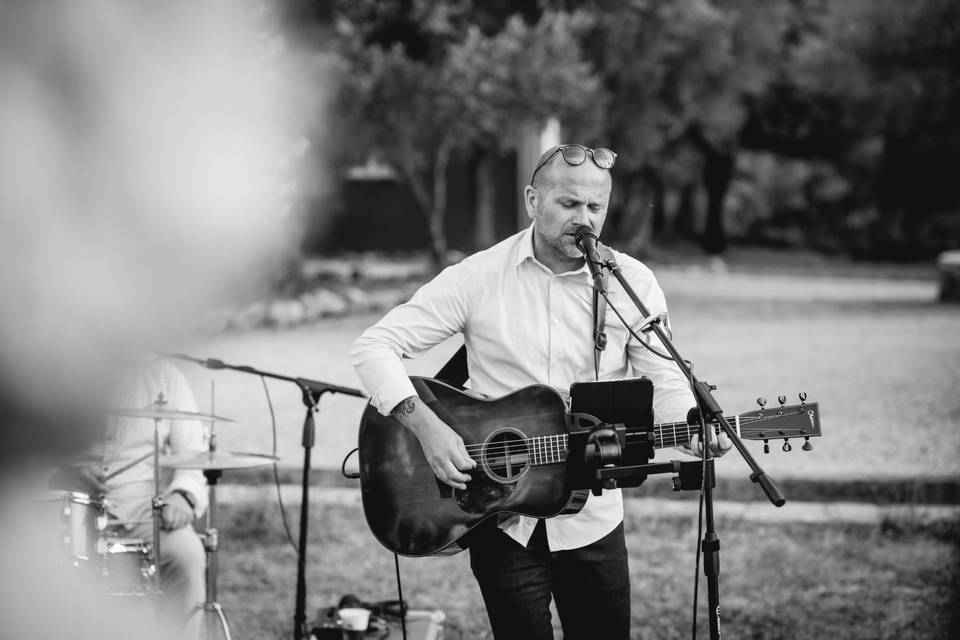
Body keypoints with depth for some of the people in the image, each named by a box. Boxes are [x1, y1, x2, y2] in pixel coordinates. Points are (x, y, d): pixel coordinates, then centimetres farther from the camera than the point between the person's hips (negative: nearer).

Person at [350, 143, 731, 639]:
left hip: (591, 519, 2)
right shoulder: (478, 278, -6)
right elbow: (375, 346, -8)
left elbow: (664, 384, -1)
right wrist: (425, 425, -22)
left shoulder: (632, 284, -1)